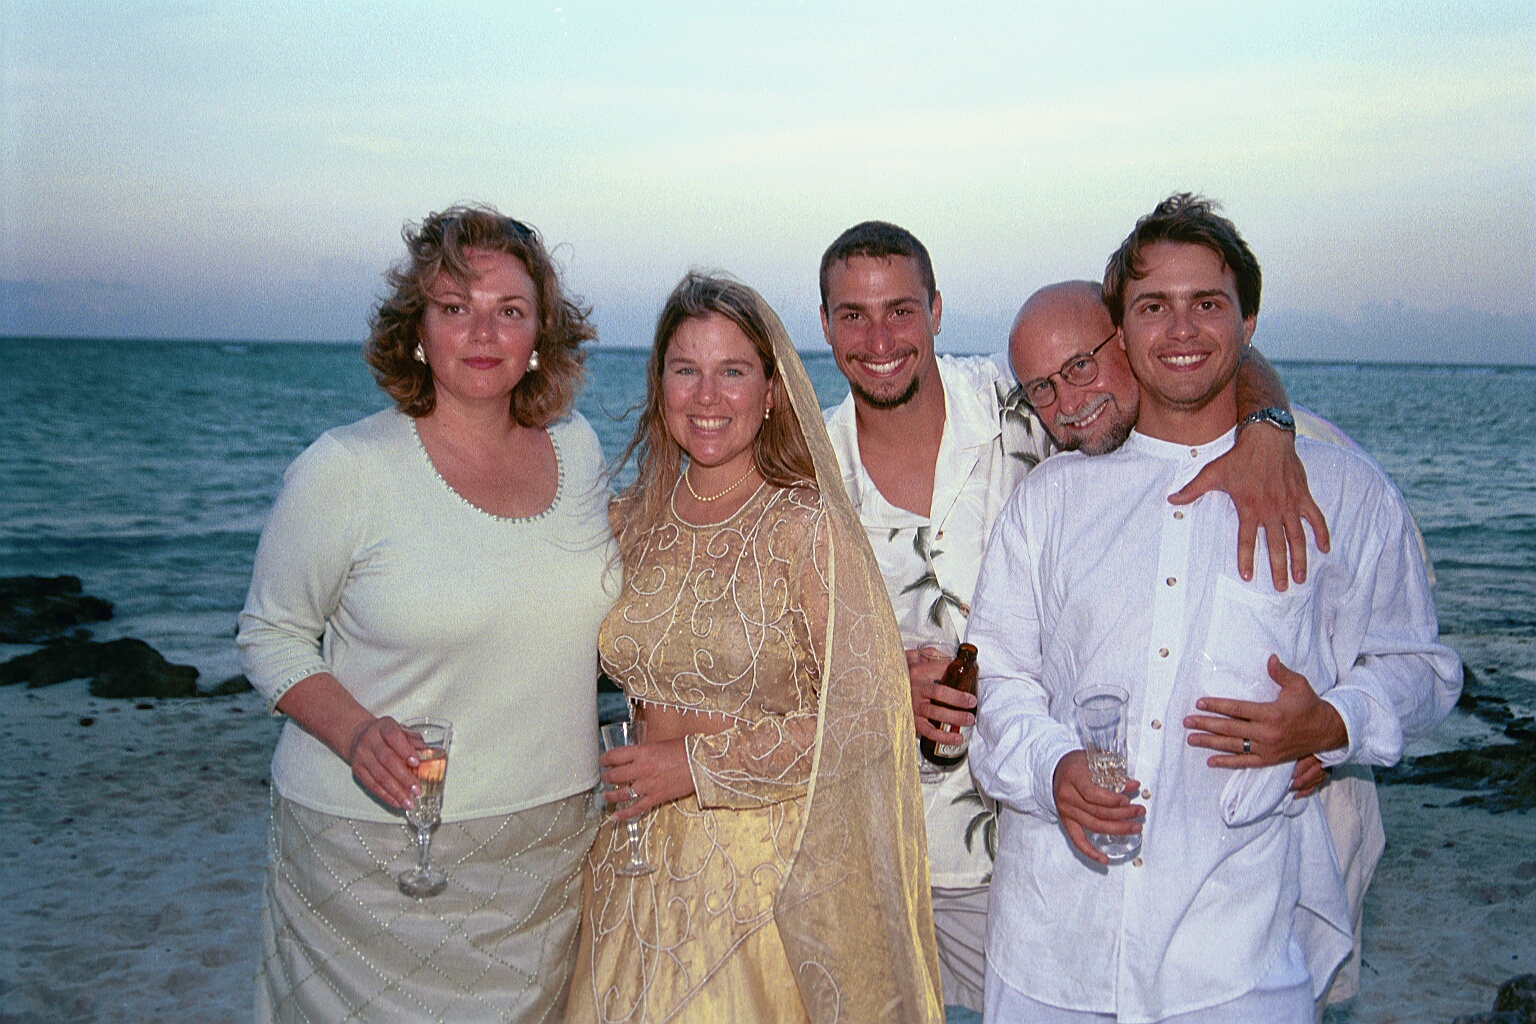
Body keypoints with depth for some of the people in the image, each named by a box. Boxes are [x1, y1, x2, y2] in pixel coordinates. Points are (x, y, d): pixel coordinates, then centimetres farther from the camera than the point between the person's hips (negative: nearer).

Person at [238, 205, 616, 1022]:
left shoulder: (577, 448, 2)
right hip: (379, 850, -4)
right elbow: (270, 635, -3)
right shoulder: (346, 469, -12)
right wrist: (357, 733, -20)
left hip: (546, 840, 4)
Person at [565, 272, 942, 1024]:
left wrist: (697, 764, -15)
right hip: (647, 871, 4)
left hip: (778, 872, -4)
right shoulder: (632, 522, 4)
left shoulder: (809, 526, -12)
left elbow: (860, 718, -16)